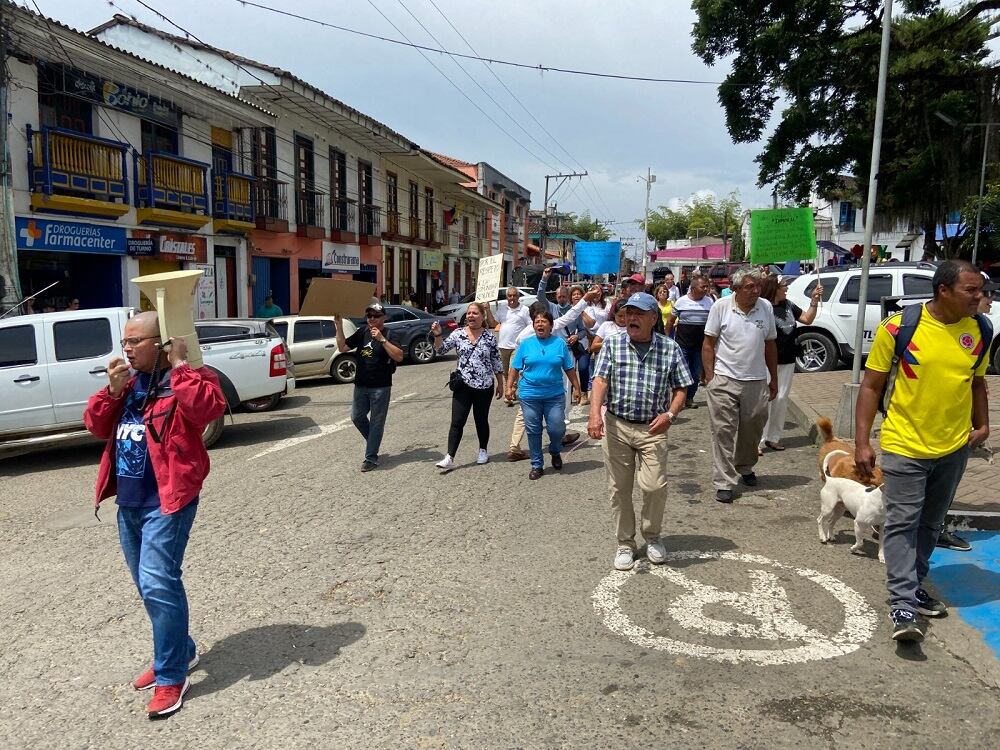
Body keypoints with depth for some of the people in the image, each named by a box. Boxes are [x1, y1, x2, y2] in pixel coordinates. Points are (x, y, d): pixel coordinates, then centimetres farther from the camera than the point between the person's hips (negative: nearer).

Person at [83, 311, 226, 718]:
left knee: (158, 584, -11)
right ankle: (180, 651, 34)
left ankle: (171, 677, 2)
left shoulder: (187, 378, -9)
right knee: (149, 585, 17)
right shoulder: (128, 380, 14)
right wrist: (112, 390, -5)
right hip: (128, 501, 9)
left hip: (167, 500, -8)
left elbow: (209, 407, -30)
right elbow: (97, 427, 11)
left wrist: (180, 365, -22)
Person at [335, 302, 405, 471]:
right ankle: (374, 441, 37)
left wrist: (382, 339, -28)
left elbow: (399, 357, -22)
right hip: (361, 385, 6)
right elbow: (342, 348, 6)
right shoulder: (362, 332, 7)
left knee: (376, 422, 1)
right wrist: (339, 326, -3)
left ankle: (371, 458, 8)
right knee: (357, 417, 15)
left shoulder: (388, 335, -9)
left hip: (381, 387, -6)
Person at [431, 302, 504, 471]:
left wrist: (500, 384, 6)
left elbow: (496, 362, 3)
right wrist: (437, 335, -25)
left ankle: (483, 451, 33)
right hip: (463, 385, 1)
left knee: (481, 420, 12)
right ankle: (449, 458, -4)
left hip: (485, 386, 0)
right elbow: (441, 349, -7)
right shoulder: (458, 334, -1)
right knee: (457, 422, -3)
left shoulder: (490, 336, -3)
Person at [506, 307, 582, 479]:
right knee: (533, 431, 7)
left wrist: (577, 388, 6)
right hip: (530, 395, 1)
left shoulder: (560, 343, 2)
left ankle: (555, 452, 31)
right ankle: (536, 465, 21)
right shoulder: (526, 344, 3)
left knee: (557, 429, -2)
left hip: (555, 395, 0)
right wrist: (509, 387, 0)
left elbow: (570, 369, 6)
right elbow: (515, 368, 6)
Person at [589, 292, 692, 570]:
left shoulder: (669, 348, 0)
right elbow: (600, 380, -10)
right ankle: (625, 544, 24)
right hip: (616, 425, 1)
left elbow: (681, 389, 4)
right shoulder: (613, 344, 0)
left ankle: (652, 536, 21)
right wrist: (595, 413, -25)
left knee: (655, 486, -7)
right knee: (619, 489, 7)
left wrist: (670, 414, -15)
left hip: (653, 428, 0)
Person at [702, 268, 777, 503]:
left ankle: (745, 468, 39)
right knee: (723, 432, -2)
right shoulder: (721, 307, -7)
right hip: (725, 380, -3)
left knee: (752, 430, 15)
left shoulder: (766, 307, 3)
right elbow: (709, 344, -2)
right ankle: (723, 483, 4)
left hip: (757, 381, 4)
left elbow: (770, 345, 11)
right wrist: (709, 377, -7)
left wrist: (774, 379, 13)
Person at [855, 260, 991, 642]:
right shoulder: (898, 327, -14)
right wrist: (862, 442, -11)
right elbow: (871, 385, -8)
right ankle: (903, 604, -1)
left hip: (954, 448, 5)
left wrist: (982, 424, 4)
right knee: (902, 523, -4)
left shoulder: (979, 330, 0)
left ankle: (915, 586, 32)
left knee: (930, 524, 17)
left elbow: (977, 382, 17)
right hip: (905, 447, -5)